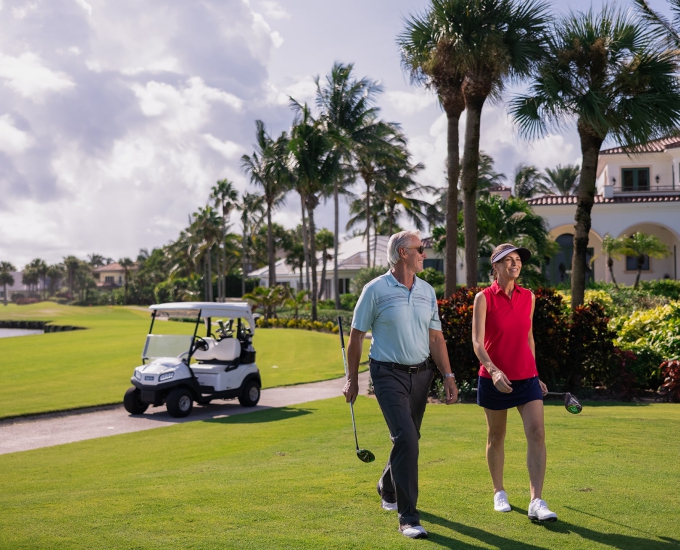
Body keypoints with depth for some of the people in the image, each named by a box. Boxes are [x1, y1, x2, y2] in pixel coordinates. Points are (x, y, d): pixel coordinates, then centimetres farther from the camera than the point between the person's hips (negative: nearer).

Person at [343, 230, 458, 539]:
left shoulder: (427, 291, 9)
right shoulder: (376, 290, -7)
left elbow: (435, 338, 13)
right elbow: (356, 337, -1)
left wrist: (448, 376, 6)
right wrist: (352, 380, 1)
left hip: (420, 374, 6)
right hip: (389, 374, -6)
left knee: (407, 439, 15)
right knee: (406, 439, -17)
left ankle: (387, 490, 42)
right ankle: (408, 518, -13)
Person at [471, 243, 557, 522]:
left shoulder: (528, 297, 6)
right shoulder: (484, 298, -6)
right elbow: (477, 341, -13)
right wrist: (493, 370, -29)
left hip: (526, 378, 3)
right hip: (494, 379, -3)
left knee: (537, 434, -12)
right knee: (496, 437, 10)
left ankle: (536, 502, -13)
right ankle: (499, 493, 29)